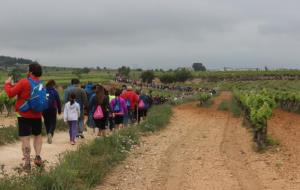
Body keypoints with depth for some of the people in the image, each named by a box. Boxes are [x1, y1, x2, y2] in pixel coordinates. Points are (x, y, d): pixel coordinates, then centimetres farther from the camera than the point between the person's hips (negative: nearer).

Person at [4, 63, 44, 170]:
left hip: (24, 115, -5)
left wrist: (7, 84, 7)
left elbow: (10, 93, -11)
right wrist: (14, 85, 20)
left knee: (25, 138, -1)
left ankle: (27, 162, -3)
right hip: (37, 115, 5)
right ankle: (38, 156, 8)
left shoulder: (24, 82, -14)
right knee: (38, 135, 22)